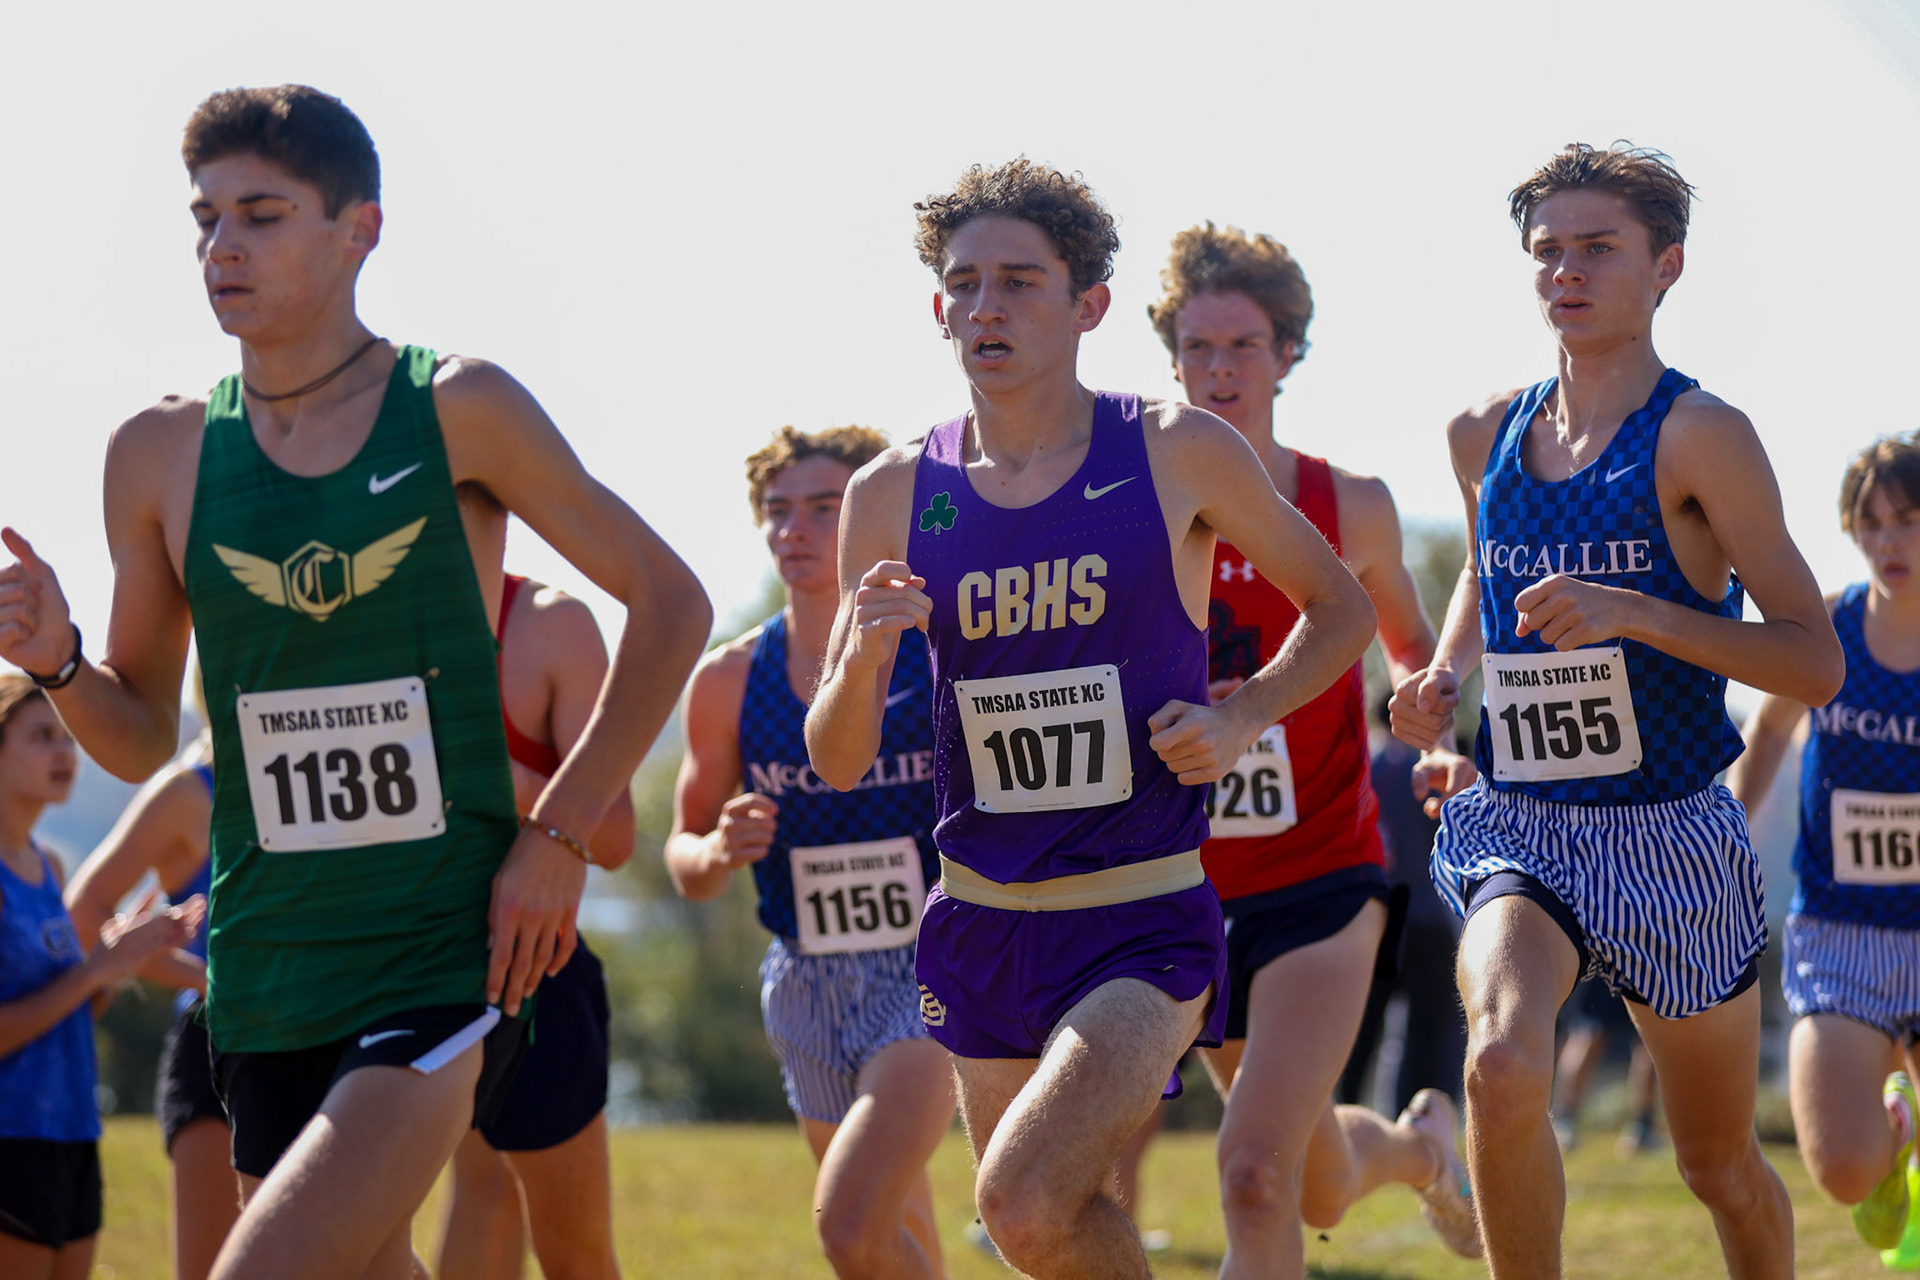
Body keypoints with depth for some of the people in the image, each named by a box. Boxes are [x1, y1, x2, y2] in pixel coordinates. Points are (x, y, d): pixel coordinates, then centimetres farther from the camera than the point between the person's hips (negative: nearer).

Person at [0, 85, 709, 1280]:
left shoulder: (456, 409, -4)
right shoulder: (161, 454, 5)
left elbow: (670, 604, 3)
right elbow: (143, 736, 14)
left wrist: (559, 834, -4)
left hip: (449, 958, -5)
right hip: (267, 975, 5)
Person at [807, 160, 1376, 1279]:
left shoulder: (1179, 455, -5)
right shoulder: (895, 495, 1)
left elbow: (1342, 611, 9)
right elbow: (838, 762, 3)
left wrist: (1239, 722, -9)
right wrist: (863, 654, -18)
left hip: (1145, 926, -4)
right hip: (979, 925, 4)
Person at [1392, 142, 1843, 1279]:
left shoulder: (1698, 437, -12)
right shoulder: (1488, 437, 5)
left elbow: (1817, 664, -16)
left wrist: (1633, 614, -26)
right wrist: (1444, 677, 7)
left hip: (1670, 835, -2)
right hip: (1523, 830, 3)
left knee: (1723, 1169, 13)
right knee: (1504, 1066, -29)